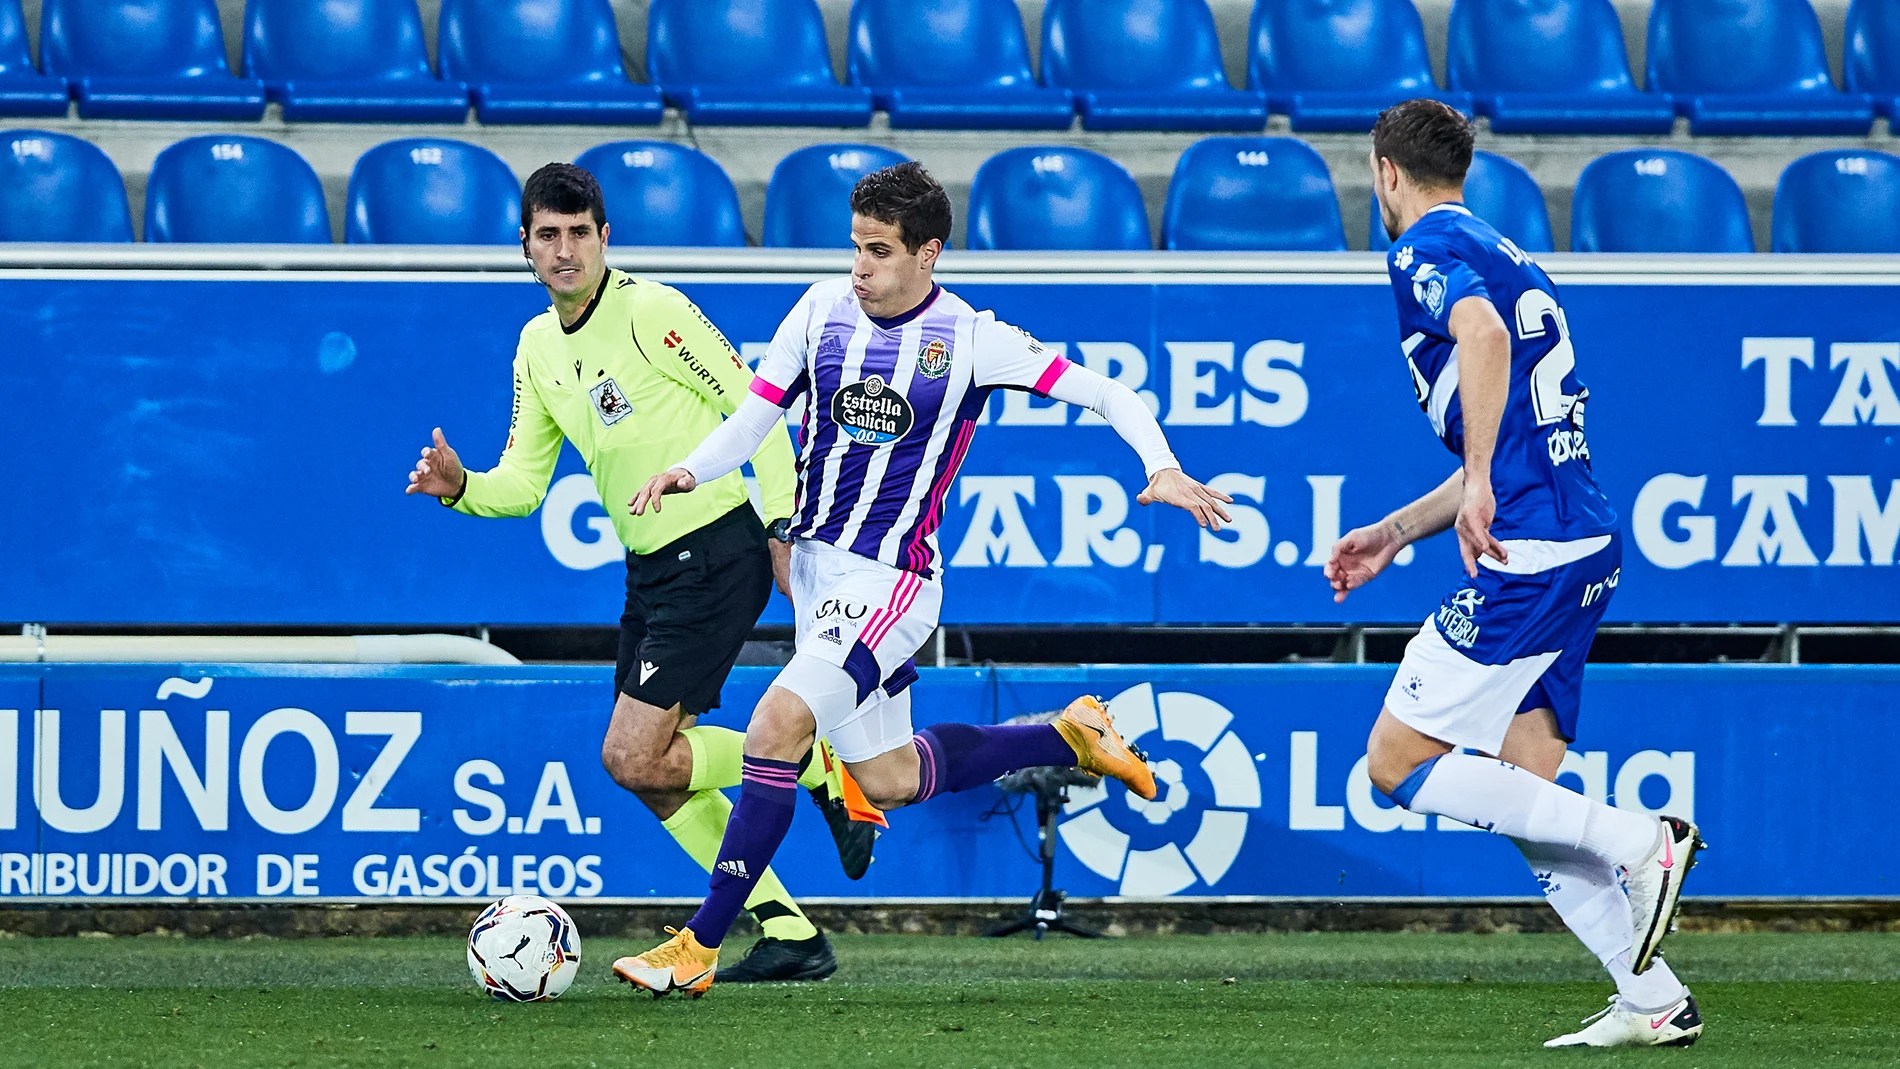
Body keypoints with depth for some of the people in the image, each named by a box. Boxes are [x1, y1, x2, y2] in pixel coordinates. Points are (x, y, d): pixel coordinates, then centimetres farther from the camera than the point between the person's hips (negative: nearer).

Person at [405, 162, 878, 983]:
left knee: (633, 758, -15)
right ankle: (788, 934, 13)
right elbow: (522, 484, 13)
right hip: (651, 568, 8)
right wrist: (460, 487, -8)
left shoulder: (652, 312, -13)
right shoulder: (538, 347, 11)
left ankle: (819, 766, 2)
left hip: (716, 553, -8)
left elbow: (755, 407, -11)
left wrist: (782, 526, -15)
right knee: (653, 772, 6)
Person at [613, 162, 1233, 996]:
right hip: (814, 564, 6)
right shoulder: (823, 311, 3)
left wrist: (1163, 468, -20)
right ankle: (1070, 737, 40)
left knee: (777, 723, -24)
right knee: (889, 780, 17)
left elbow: (1107, 395, -5)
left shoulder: (971, 339, -9)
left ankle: (699, 948, -19)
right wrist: (689, 472, -13)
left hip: (890, 580, -6)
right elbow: (753, 418, 6)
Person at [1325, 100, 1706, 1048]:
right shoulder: (1509, 259, 25)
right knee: (1521, 798, 8)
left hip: (1528, 554, -9)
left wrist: (1478, 485, -31)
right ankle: (1652, 1002, 2)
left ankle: (1638, 842, -11)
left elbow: (1485, 334, -27)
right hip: (1584, 545, 9)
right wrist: (1393, 534, 33)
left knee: (1398, 761, -5)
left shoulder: (1426, 249, -4)